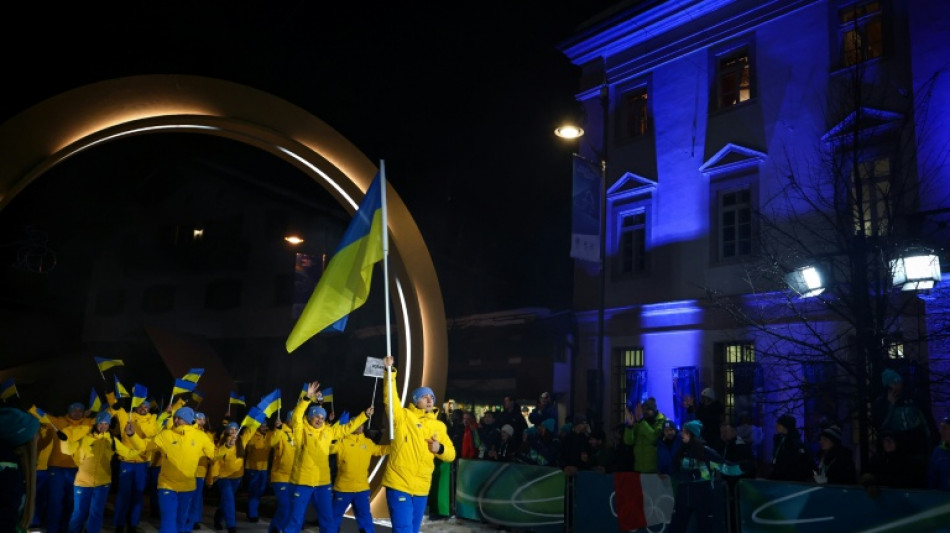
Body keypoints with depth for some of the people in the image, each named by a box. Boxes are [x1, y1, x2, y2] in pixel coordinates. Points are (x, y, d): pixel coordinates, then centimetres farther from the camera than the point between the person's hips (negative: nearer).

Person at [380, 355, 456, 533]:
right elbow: (390, 399, -17)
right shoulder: (403, 417, -2)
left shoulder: (439, 426, 10)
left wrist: (440, 449, -11)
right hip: (399, 484, -5)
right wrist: (390, 372, -28)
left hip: (421, 488, 5)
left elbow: (451, 454, 11)